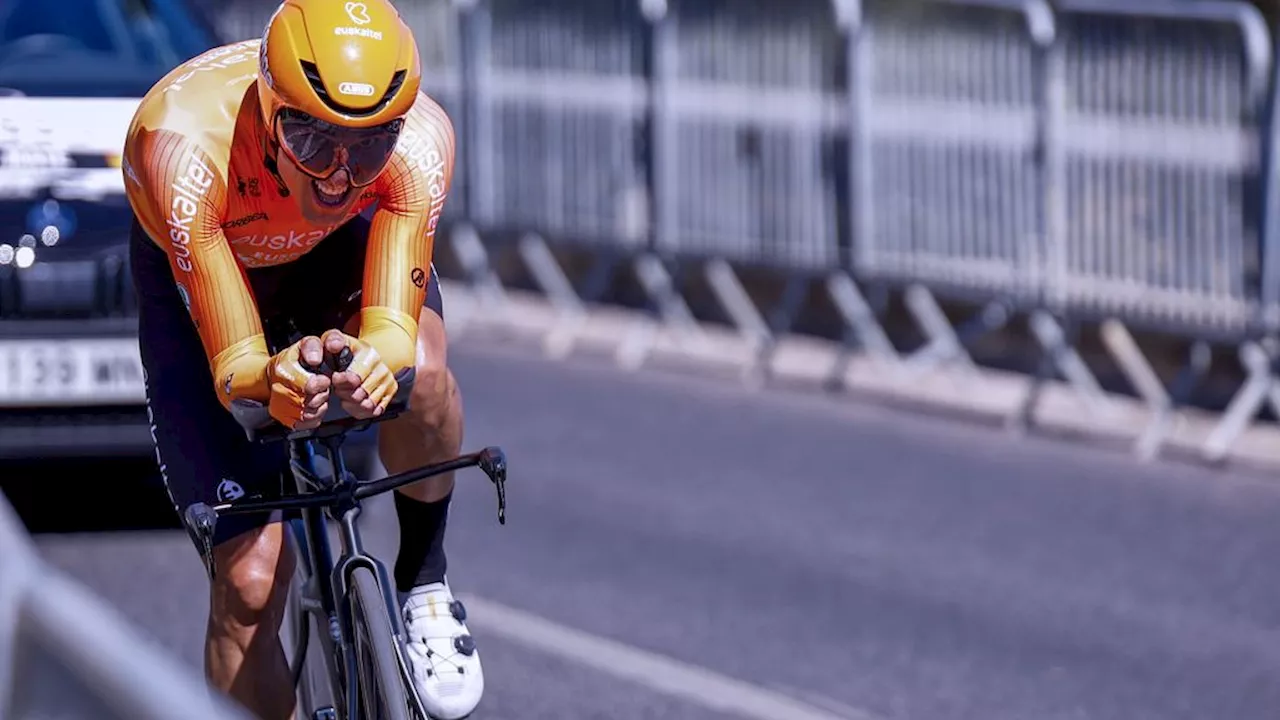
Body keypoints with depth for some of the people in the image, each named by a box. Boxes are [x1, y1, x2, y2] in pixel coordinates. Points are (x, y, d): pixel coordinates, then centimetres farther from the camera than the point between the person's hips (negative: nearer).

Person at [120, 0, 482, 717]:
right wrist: (270, 379, -65)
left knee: (419, 371, -35)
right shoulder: (184, 143, -42)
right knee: (251, 579, -12)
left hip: (337, 254, 1)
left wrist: (374, 360, -62)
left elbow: (394, 332, -38)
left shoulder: (420, 139, -35)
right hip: (198, 280, -1)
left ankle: (424, 579, -9)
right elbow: (234, 366, -41)